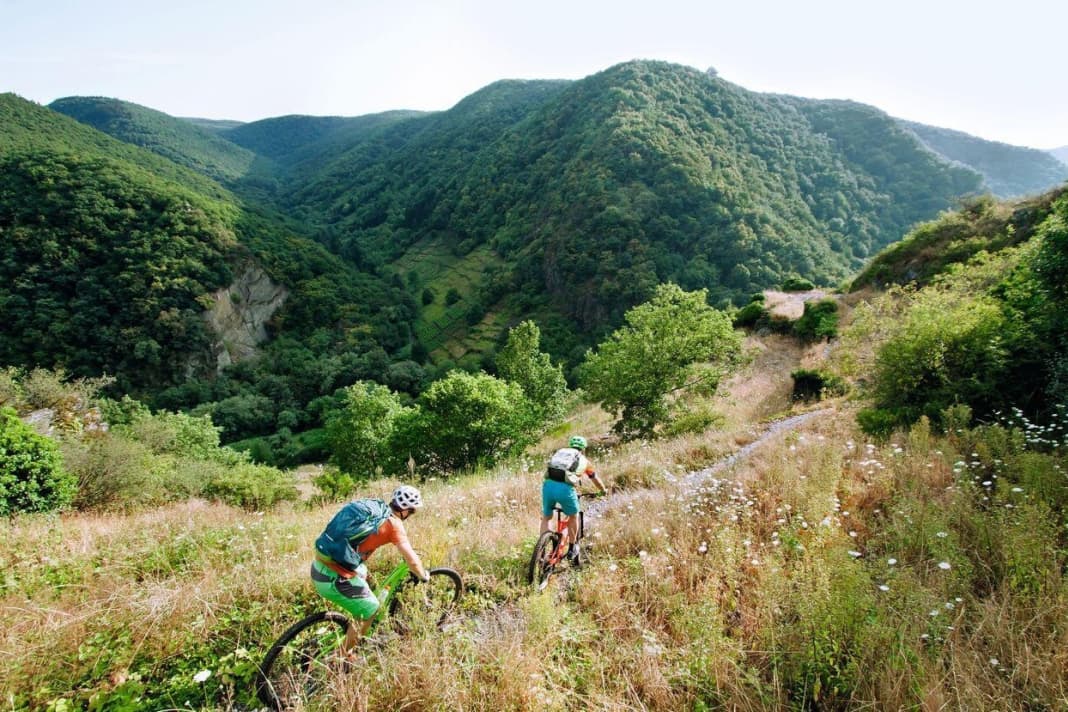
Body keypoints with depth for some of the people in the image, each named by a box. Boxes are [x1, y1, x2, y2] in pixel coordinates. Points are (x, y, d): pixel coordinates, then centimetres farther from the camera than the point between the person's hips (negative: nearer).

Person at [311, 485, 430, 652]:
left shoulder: (373, 506, 12)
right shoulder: (393, 523, -8)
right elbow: (412, 561, -5)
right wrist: (424, 576, 16)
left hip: (320, 565, 8)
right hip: (334, 578, -8)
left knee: (363, 572, 34)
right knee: (371, 609, 13)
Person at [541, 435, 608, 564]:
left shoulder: (559, 452, 30)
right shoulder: (583, 461, 25)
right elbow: (596, 479, 40)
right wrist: (604, 490, 60)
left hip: (548, 485, 2)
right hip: (565, 488, -2)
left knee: (546, 518, 24)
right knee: (573, 516, 27)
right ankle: (572, 549, 34)